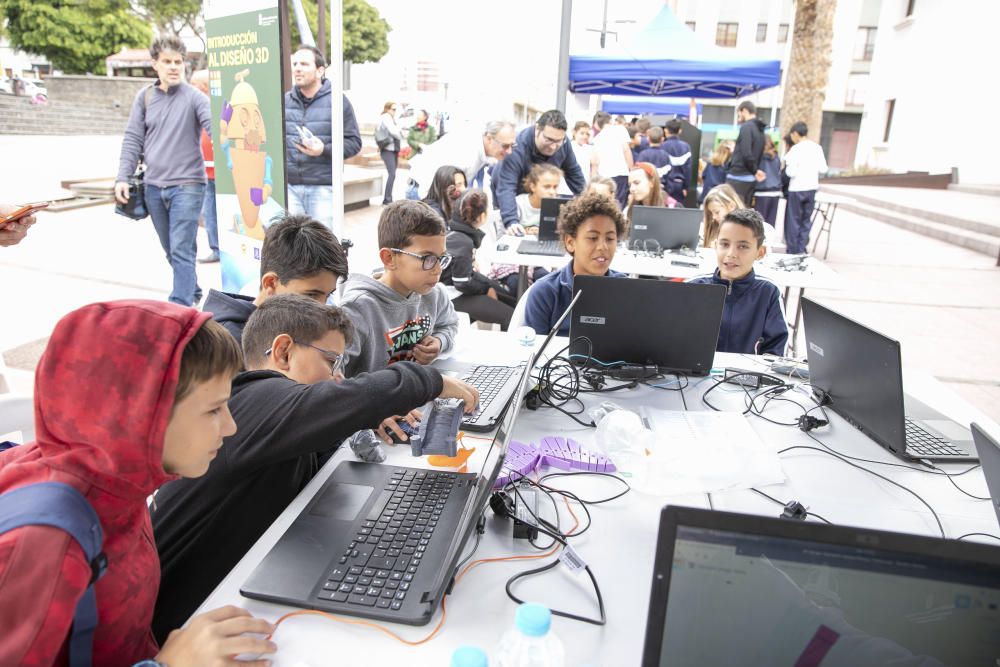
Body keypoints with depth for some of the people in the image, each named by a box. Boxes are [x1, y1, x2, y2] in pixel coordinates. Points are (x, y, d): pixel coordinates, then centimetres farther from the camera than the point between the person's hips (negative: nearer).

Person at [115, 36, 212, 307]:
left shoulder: (193, 96, -3)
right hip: (153, 186, 5)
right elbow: (133, 140, 10)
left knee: (181, 250, -10)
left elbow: (215, 128, -16)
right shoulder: (144, 97, 9)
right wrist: (123, 177, 4)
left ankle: (179, 306, -7)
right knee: (170, 250, 13)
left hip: (187, 185, -5)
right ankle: (193, 293, 29)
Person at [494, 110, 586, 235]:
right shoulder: (516, 149, -36)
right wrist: (511, 221, -58)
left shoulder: (562, 143, -19)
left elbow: (574, 172, -5)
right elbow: (506, 187, -44)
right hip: (513, 202, -4)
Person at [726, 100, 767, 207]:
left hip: (738, 178, -9)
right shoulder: (760, 129, 17)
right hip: (750, 180, 9)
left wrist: (754, 170, -8)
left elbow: (746, 154, -18)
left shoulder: (746, 127, -9)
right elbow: (757, 154, 14)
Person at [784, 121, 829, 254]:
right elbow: (823, 169, 5)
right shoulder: (817, 147, 4)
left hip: (797, 189, -5)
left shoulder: (796, 149, -12)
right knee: (806, 220, 12)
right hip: (812, 188, 5)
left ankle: (793, 251, 8)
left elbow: (791, 173, -15)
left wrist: (787, 165, 4)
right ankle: (802, 250, 12)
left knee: (793, 221, 4)